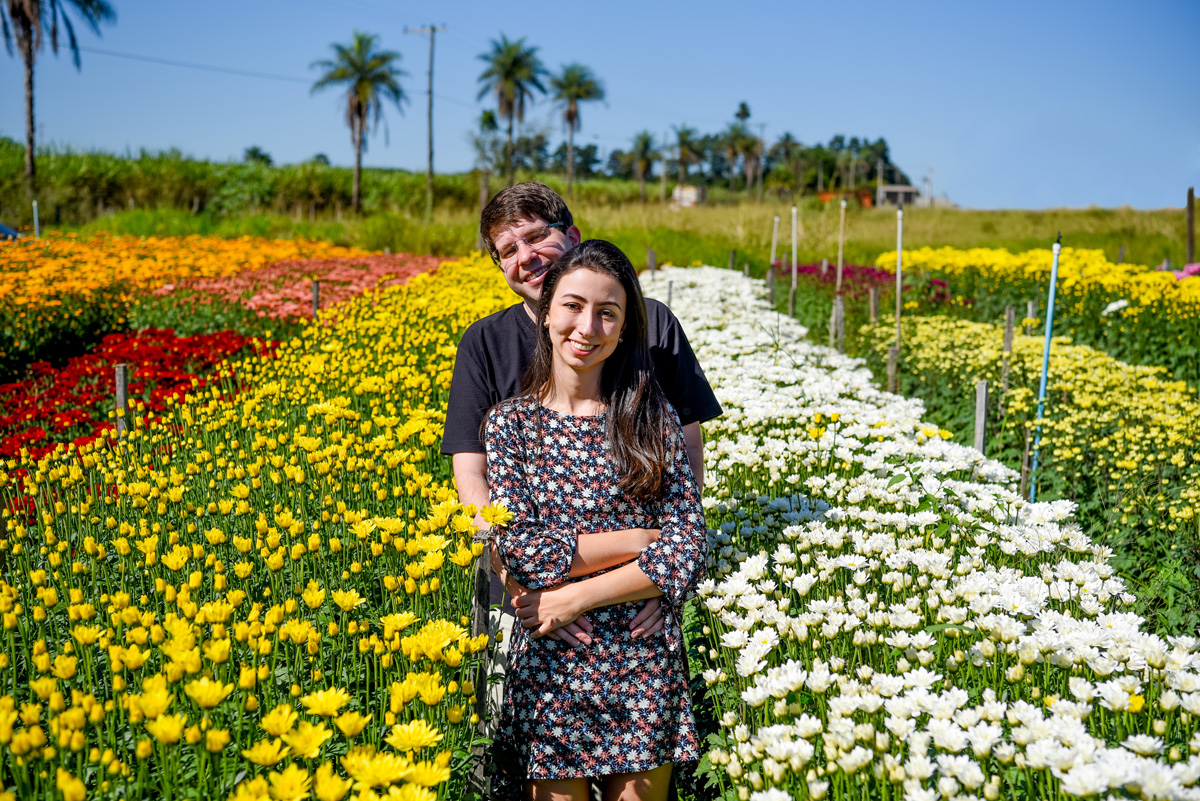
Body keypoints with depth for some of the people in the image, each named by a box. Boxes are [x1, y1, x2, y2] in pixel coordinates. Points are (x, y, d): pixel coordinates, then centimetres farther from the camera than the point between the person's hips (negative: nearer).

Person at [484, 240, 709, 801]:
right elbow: (519, 549, -11)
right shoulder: (511, 422, -1)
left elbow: (689, 553, -7)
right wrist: (644, 537, -11)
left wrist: (575, 596, -14)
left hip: (646, 664, 1)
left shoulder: (653, 417, 0)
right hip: (548, 665, 0)